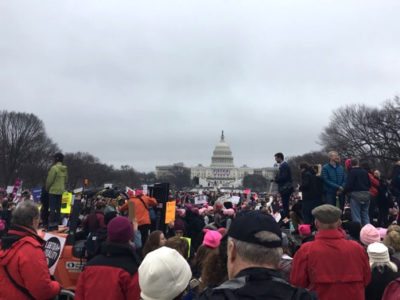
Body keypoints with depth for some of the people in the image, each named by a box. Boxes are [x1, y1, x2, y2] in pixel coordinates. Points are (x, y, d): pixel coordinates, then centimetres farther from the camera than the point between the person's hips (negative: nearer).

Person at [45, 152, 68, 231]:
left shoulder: (54, 168, -14)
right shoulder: (65, 169, 8)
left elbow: (49, 180, -12)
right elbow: (66, 180, 13)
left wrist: (47, 188, 3)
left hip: (53, 190, -7)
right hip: (61, 191, 7)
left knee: (52, 208, -4)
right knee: (58, 208, 10)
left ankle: (51, 225, -4)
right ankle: (56, 224, 15)